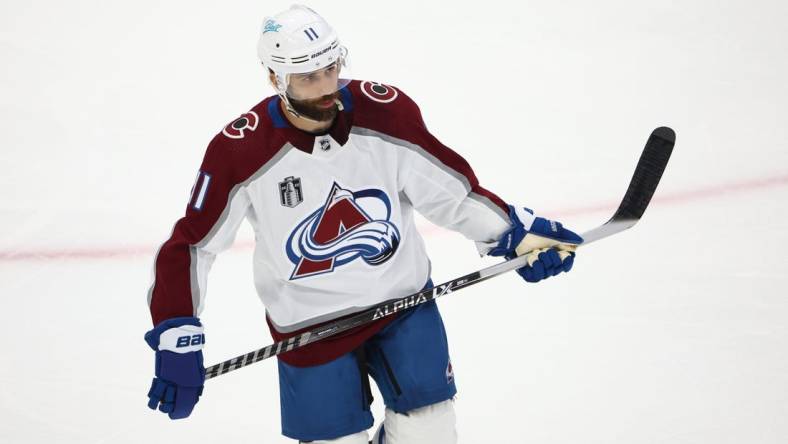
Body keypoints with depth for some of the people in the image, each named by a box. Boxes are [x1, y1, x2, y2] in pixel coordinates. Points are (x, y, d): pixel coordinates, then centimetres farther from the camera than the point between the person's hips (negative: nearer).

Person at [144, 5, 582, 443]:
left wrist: (515, 231, -7)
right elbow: (190, 245, -11)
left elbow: (447, 186, 0)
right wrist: (177, 341, -18)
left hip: (403, 298, 2)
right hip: (308, 324, -2)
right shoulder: (241, 152, -19)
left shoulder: (386, 111, -14)